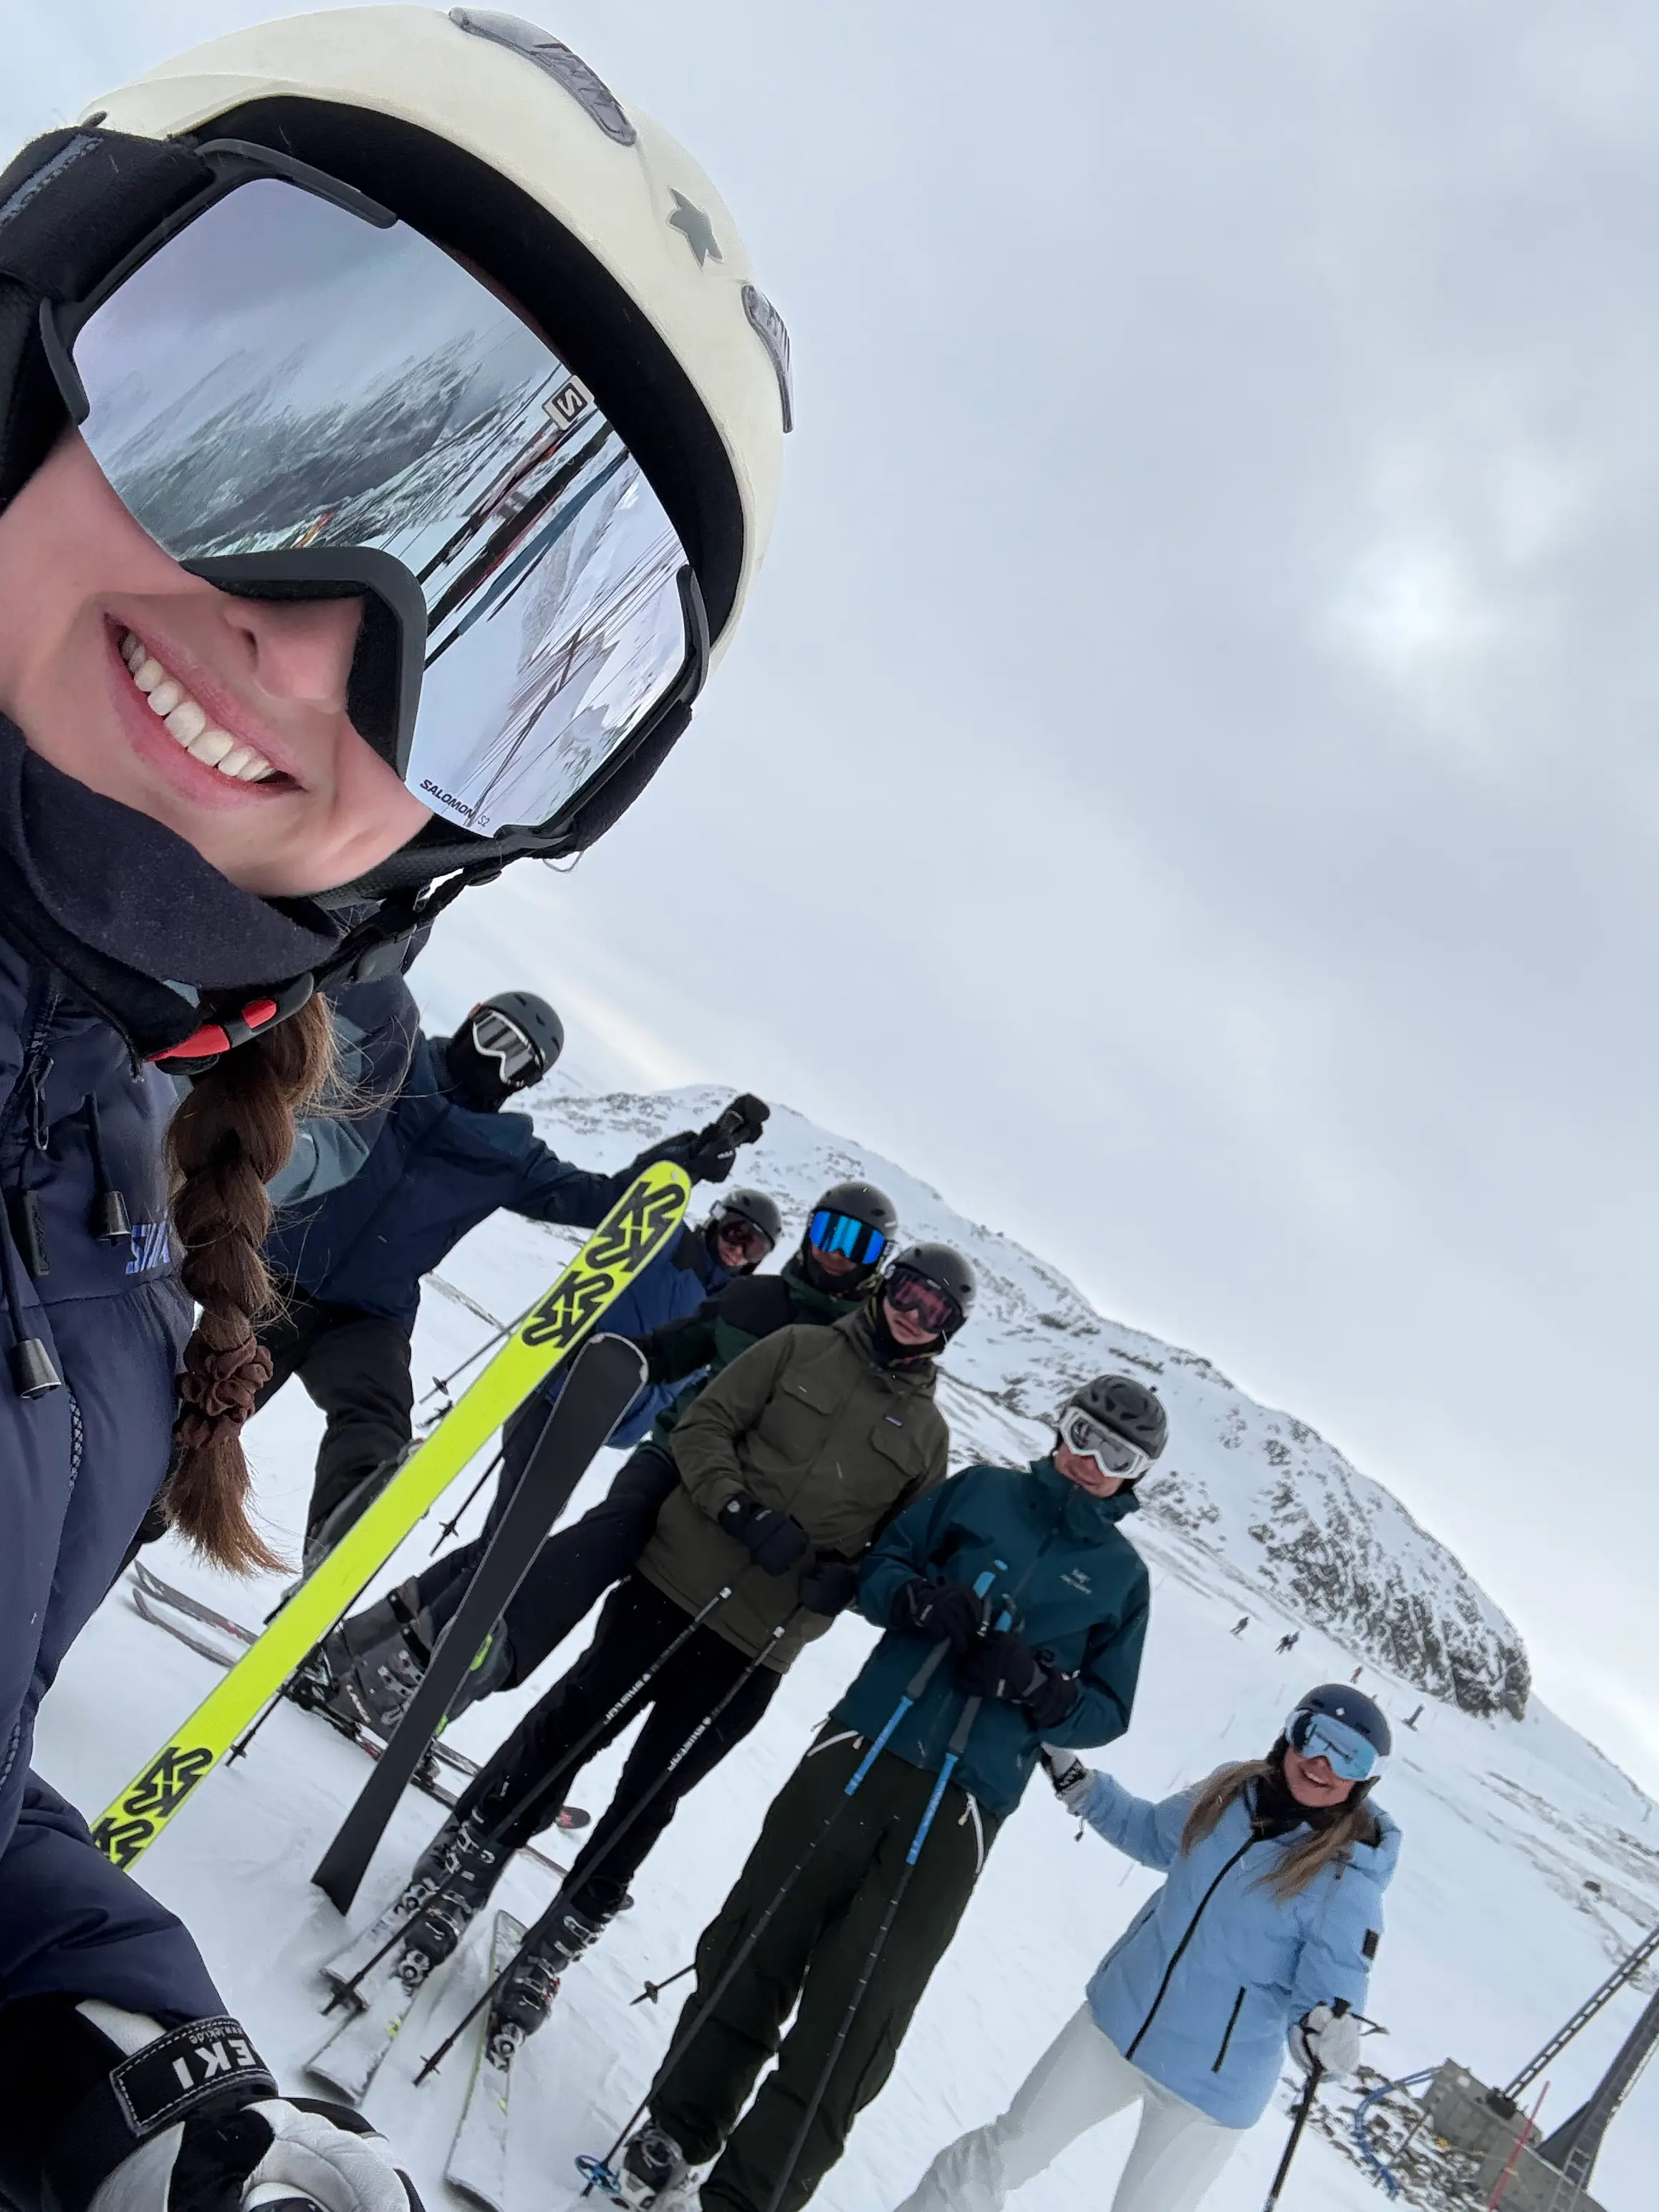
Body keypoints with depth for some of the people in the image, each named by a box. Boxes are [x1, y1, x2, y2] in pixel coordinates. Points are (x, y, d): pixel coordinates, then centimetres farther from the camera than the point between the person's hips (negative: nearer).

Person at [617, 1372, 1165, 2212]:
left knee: (853, 2017, -1)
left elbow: (1107, 1711, 10)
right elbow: (877, 1565, 10)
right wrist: (921, 1599, -13)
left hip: (961, 1807, -1)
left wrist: (1033, 1682, -10)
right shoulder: (982, 1490, 8)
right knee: (755, 1945, 6)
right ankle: (675, 2133, 25)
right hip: (863, 1745, 1)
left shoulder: (1122, 1577, 9)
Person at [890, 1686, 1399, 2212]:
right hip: (1119, 2019, 5)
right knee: (1002, 2152, 16)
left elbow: (1328, 1998, -15)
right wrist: (1074, 1781, 5)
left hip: (1210, 2085, -4)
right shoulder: (1229, 1794, -8)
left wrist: (1323, 2036, -37)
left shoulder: (1350, 1880, -21)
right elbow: (1152, 1835, 11)